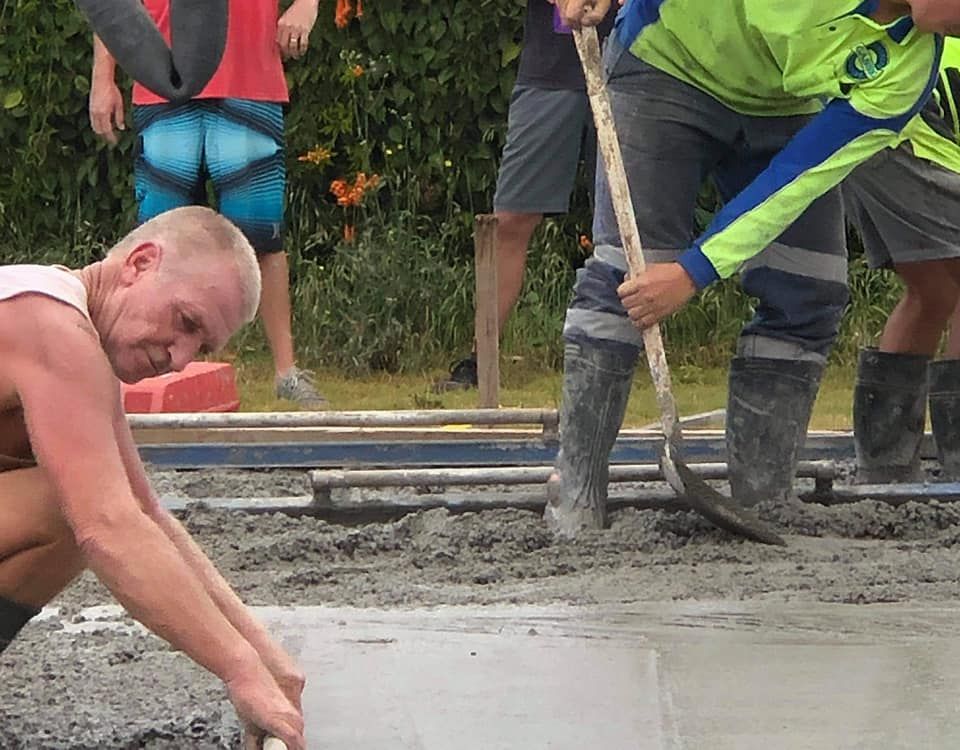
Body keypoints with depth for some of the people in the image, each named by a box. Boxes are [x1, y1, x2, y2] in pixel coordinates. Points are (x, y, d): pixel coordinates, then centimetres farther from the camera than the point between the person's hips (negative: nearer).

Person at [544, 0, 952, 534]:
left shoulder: (909, 69, -24)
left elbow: (801, 176, -26)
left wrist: (695, 272, -31)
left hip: (787, 109, 3)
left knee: (809, 296, -8)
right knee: (623, 276, -13)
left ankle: (762, 507, 0)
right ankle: (574, 509, -9)